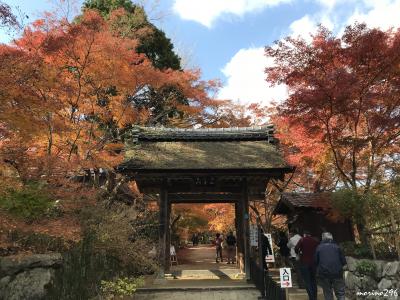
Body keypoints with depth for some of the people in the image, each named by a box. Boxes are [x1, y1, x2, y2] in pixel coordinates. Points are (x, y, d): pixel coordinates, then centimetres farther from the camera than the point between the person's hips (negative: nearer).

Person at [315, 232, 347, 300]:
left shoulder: (319, 247, 2)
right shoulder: (336, 247, 2)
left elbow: (316, 262, 4)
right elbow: (343, 261, 3)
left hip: (323, 274, 0)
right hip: (337, 273, 0)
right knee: (340, 293, 10)